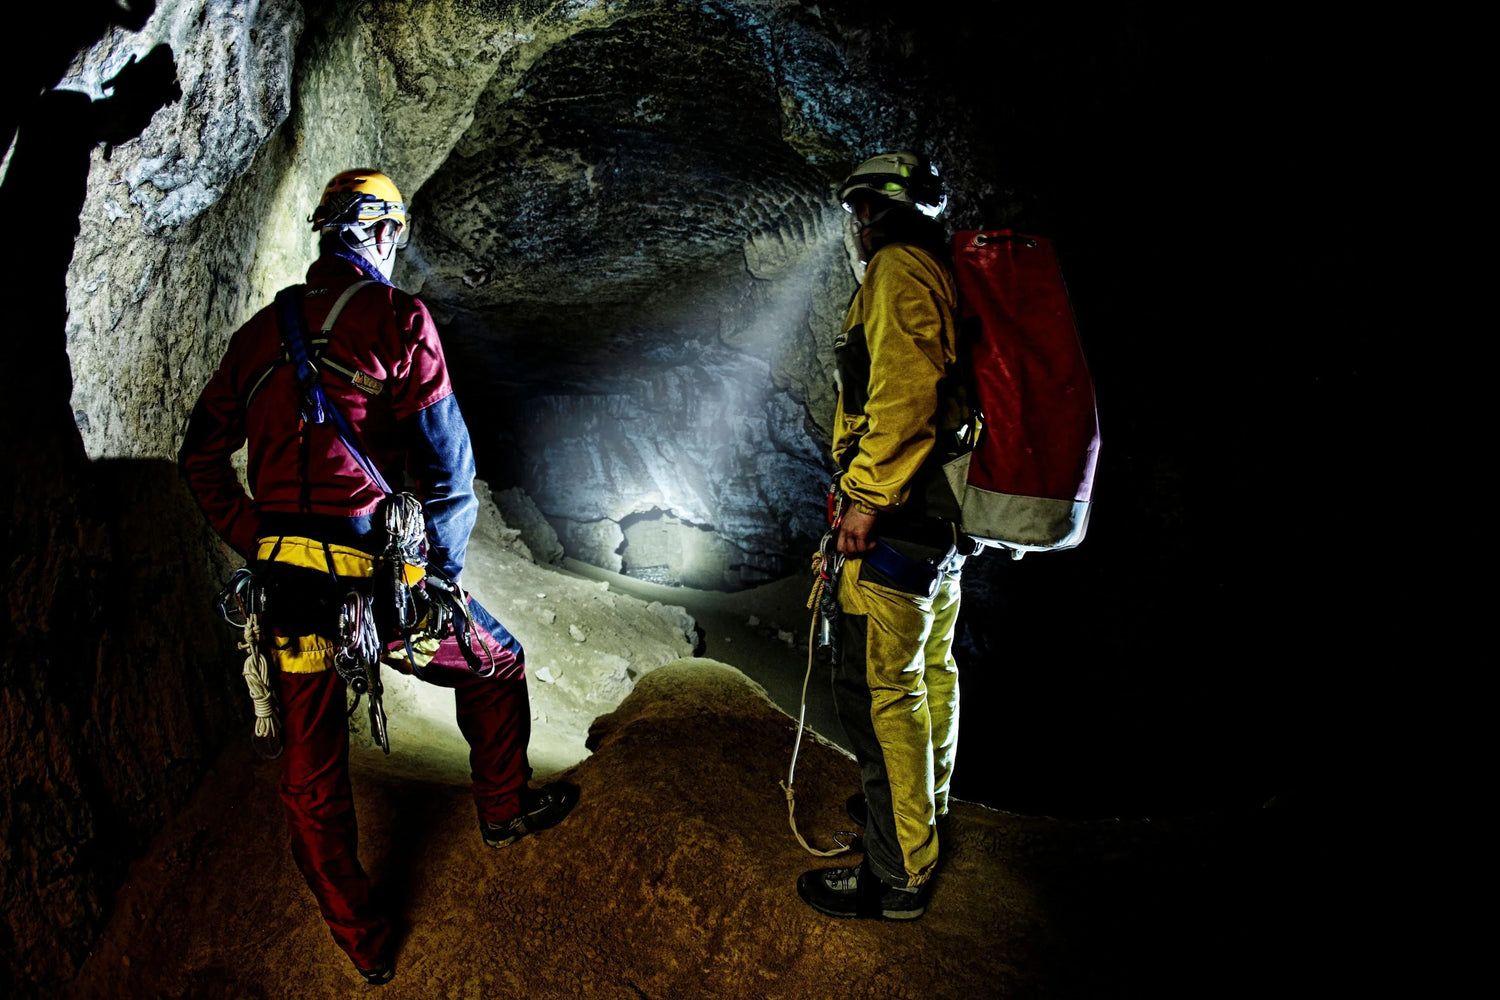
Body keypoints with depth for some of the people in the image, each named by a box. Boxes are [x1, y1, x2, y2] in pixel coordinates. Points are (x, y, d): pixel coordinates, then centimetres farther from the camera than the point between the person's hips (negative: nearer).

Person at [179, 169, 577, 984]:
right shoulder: (396, 318, -5)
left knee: (311, 778, 17)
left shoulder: (262, 330, 12)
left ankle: (364, 947, 34)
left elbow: (201, 457, 15)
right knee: (497, 667, 24)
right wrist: (445, 569, 1)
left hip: (284, 588, 6)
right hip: (375, 574, -5)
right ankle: (503, 810, 43)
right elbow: (445, 463, -10)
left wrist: (258, 547, 16)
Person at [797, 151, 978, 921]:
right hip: (944, 514, 11)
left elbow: (904, 390, -25)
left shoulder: (898, 270, -11)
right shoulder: (943, 274, 20)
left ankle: (898, 874, 2)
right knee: (931, 668, 22)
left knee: (880, 689, -6)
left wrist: (868, 498, -23)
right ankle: (925, 806, 39)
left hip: (898, 519, -11)